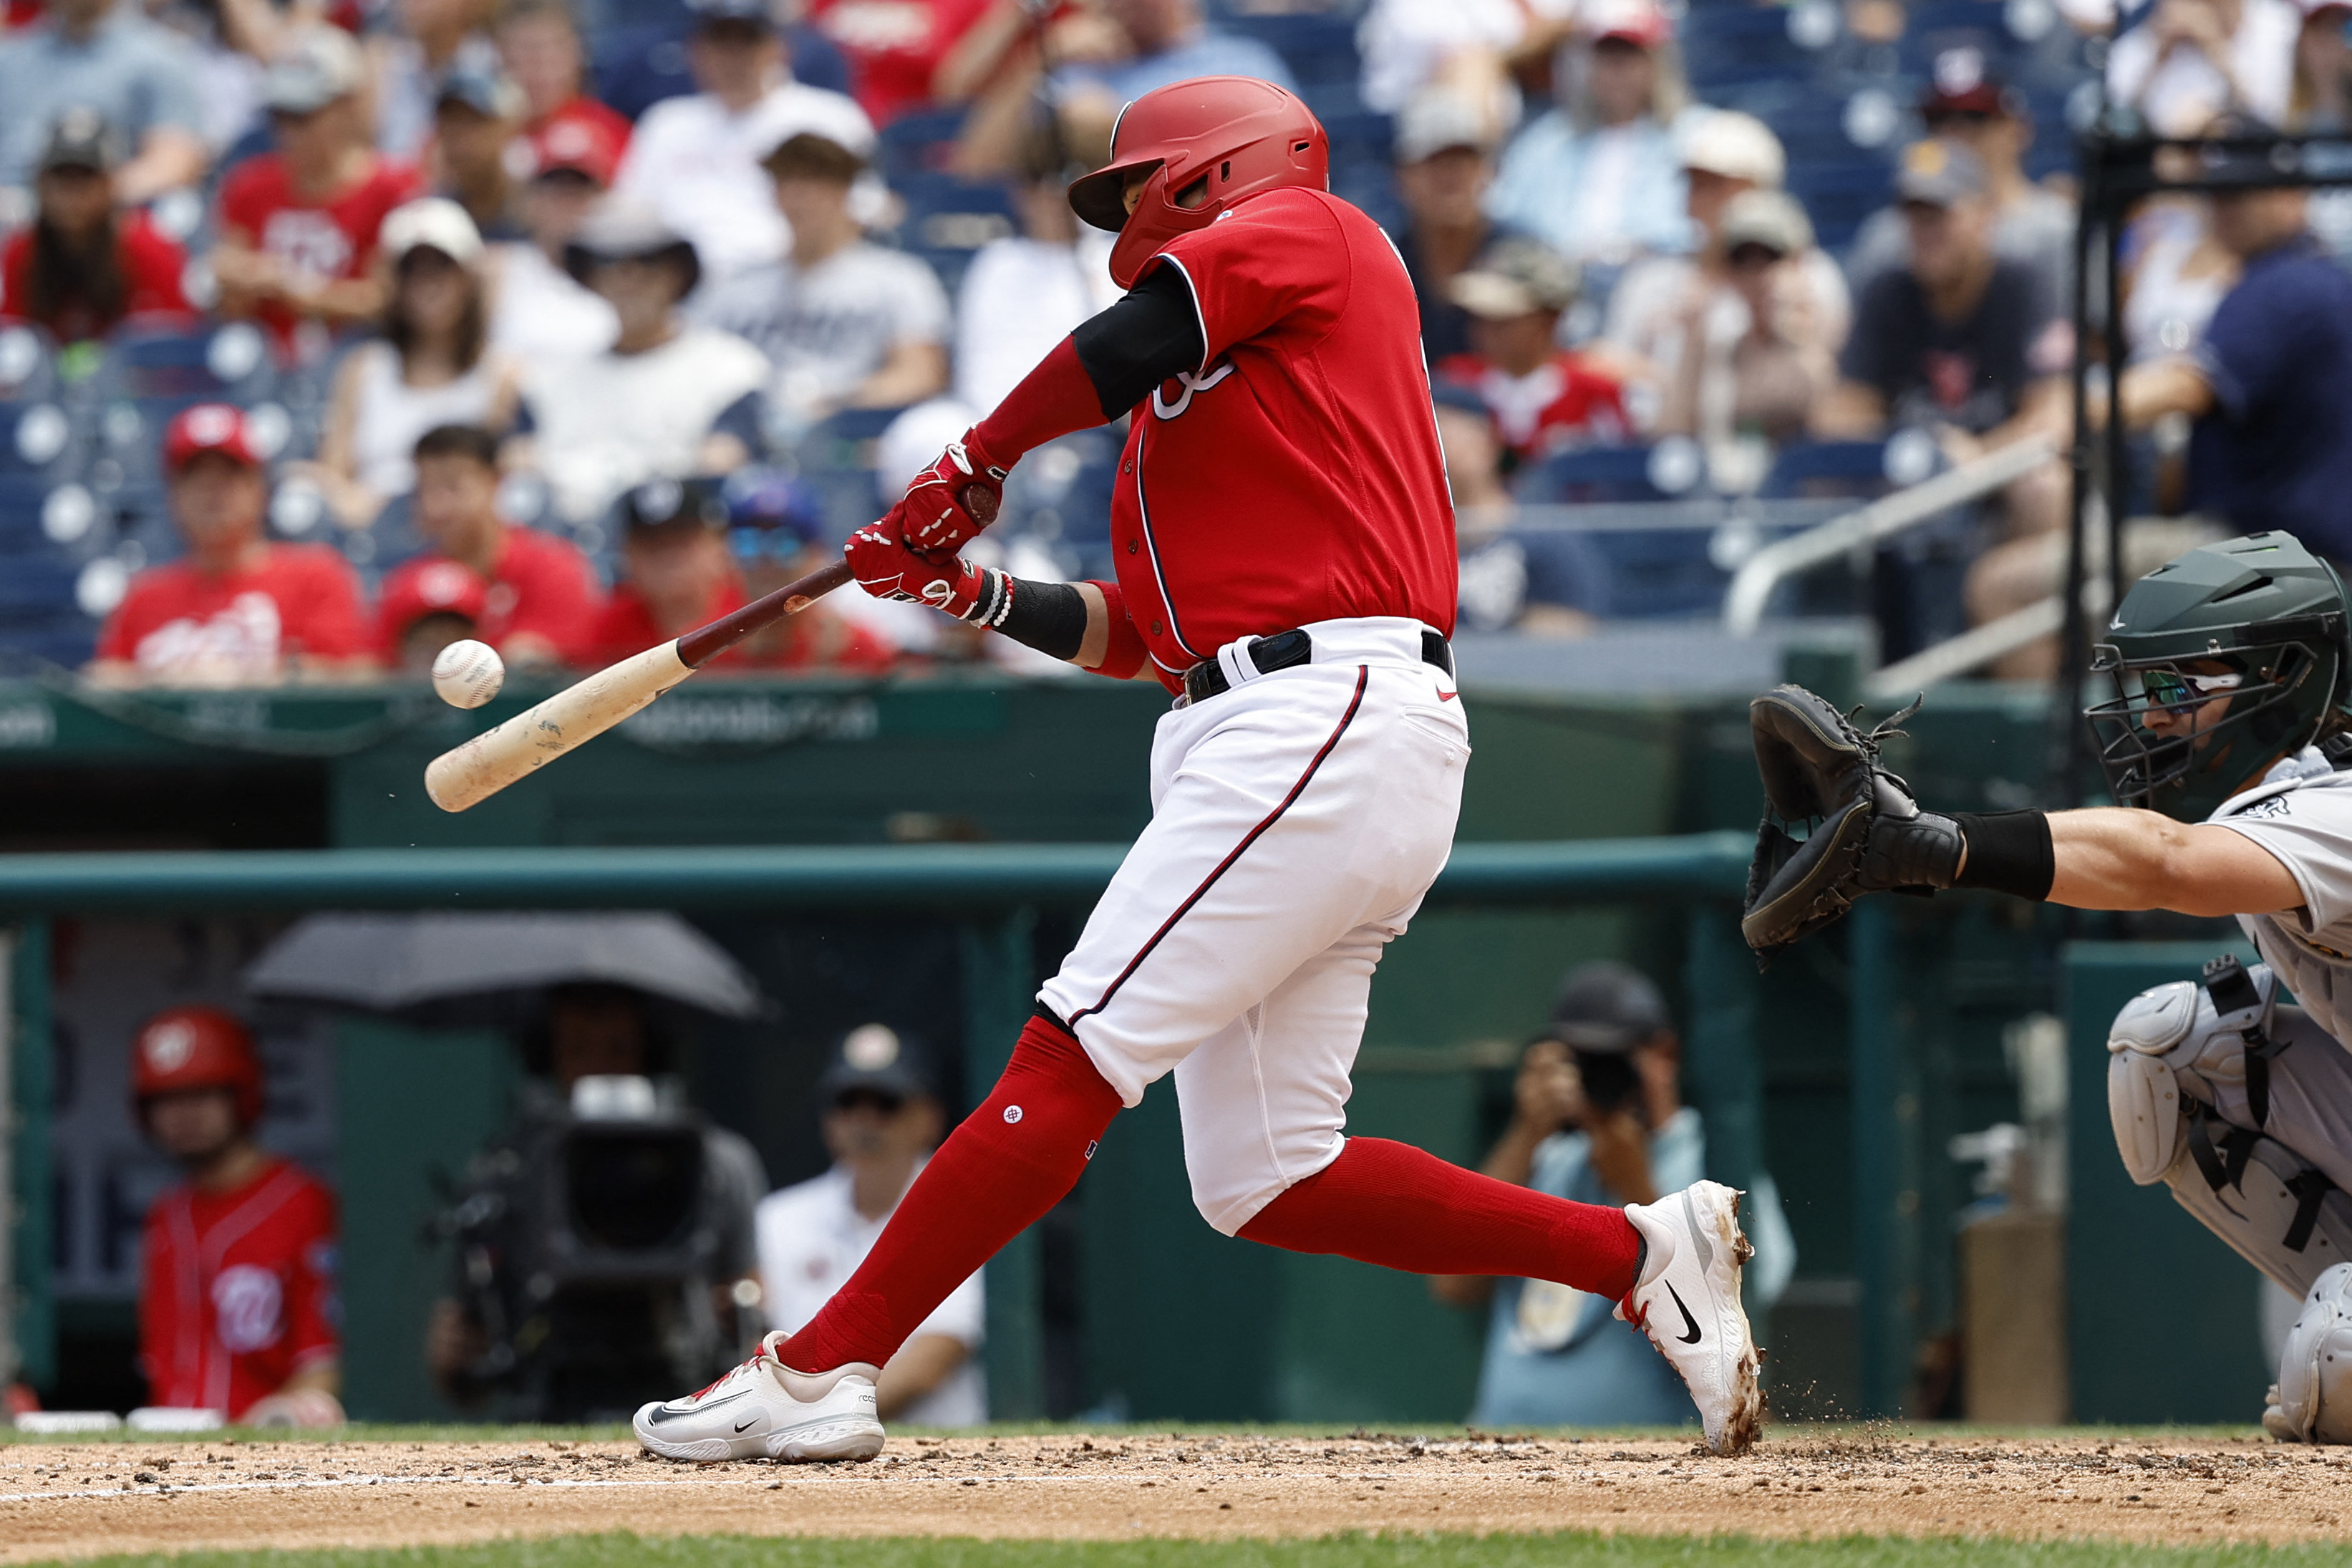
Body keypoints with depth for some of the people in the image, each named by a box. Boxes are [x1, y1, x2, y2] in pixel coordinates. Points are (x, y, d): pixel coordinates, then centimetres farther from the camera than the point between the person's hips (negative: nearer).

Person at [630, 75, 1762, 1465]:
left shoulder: (1317, 234, 5)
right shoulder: (1182, 408, 30)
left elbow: (1137, 338, -11)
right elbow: (1134, 634, 26)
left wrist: (977, 466, 1)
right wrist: (977, 592, 13)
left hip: (1332, 714, -10)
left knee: (1069, 1062, -14)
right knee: (1263, 1180, 5)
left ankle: (820, 1372, -18)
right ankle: (1643, 1255, 7)